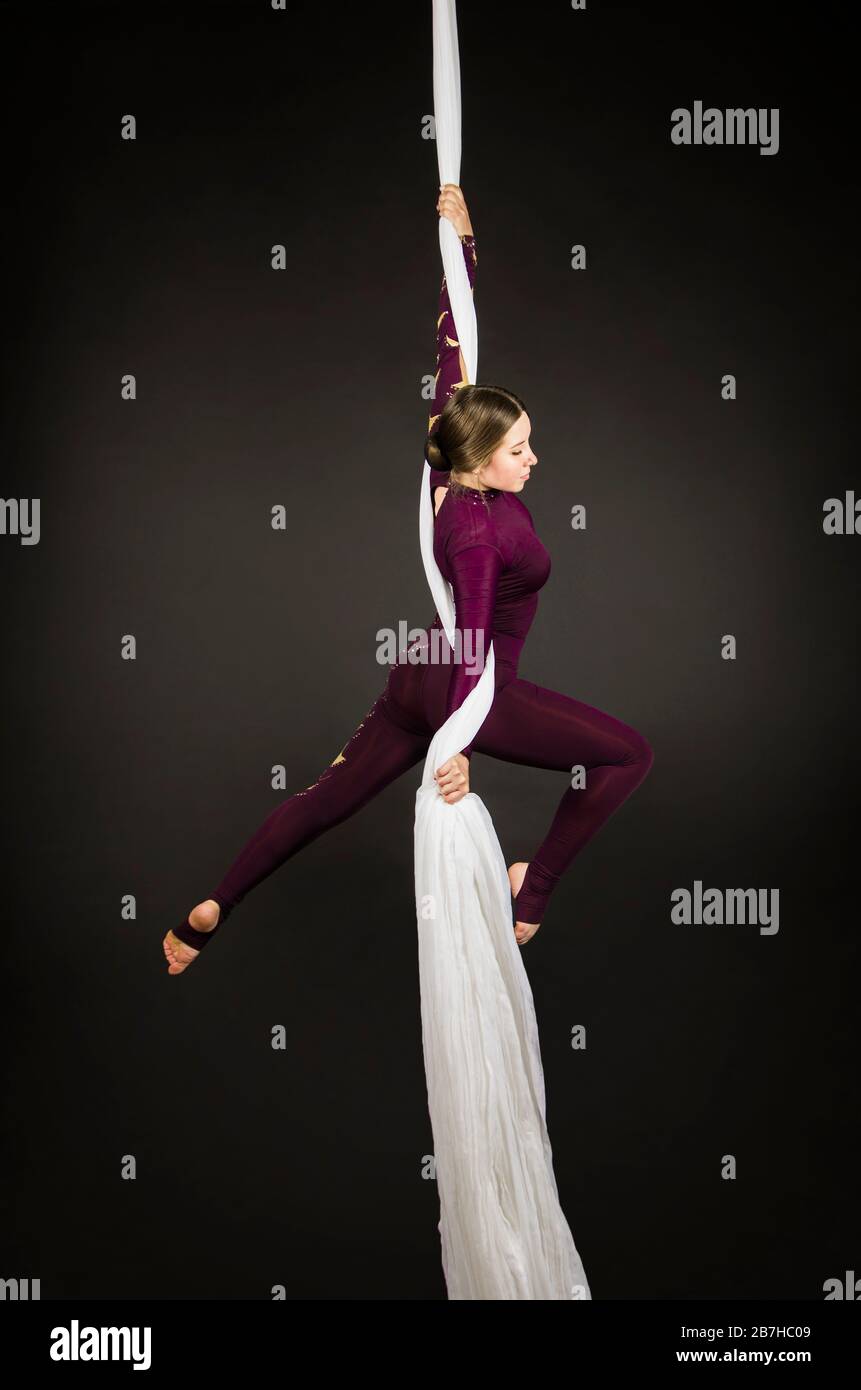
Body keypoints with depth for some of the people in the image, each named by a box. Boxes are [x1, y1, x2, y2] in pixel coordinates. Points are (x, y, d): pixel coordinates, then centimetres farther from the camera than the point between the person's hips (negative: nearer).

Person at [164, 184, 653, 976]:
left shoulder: (450, 471, -7)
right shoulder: (478, 532, -28)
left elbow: (452, 347, -4)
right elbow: (472, 645, -26)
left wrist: (461, 239, -1)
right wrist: (457, 747, -21)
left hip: (416, 680, 8)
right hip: (463, 693, -8)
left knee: (328, 797, 17)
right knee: (629, 755, 0)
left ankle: (210, 913, 20)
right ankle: (532, 895, 4)